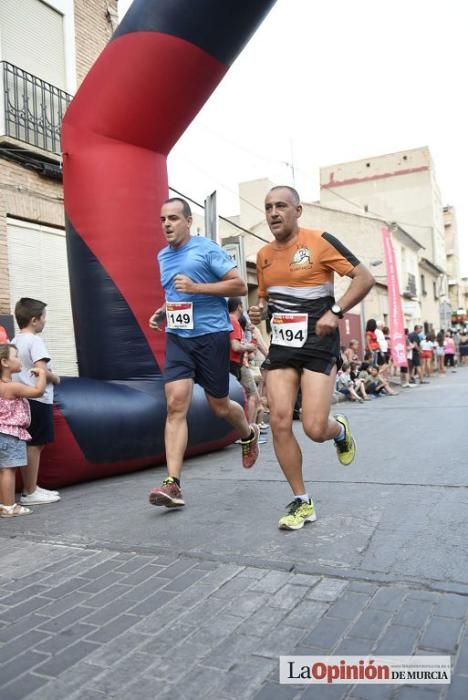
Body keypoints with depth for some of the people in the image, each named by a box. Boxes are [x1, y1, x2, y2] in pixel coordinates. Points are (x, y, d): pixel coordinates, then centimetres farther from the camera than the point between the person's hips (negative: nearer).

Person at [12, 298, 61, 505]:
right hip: (38, 399, -9)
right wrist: (55, 378, -4)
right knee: (34, 445, -2)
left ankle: (31, 488, 23)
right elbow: (42, 371, -23)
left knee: (28, 446, 14)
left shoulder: (15, 341, 14)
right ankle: (30, 493, 4)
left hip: (22, 399, 9)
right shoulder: (34, 340, -13)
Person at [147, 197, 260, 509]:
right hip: (178, 337, 5)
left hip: (211, 334, -5)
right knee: (176, 405, -10)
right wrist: (162, 312, 9)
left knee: (219, 406, 8)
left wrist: (196, 287, -19)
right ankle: (173, 484, -11)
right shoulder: (163, 256, 15)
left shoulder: (207, 249, -6)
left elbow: (240, 286, -10)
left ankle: (249, 435, 42)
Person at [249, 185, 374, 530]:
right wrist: (260, 311, 0)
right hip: (281, 347, 5)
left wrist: (335, 312, -19)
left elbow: (365, 278, -8)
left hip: (319, 346, -5)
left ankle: (341, 431, 29)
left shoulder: (320, 241, -7)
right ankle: (302, 502, 10)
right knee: (279, 422, -6)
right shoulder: (264, 255, 9)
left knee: (314, 428, -11)